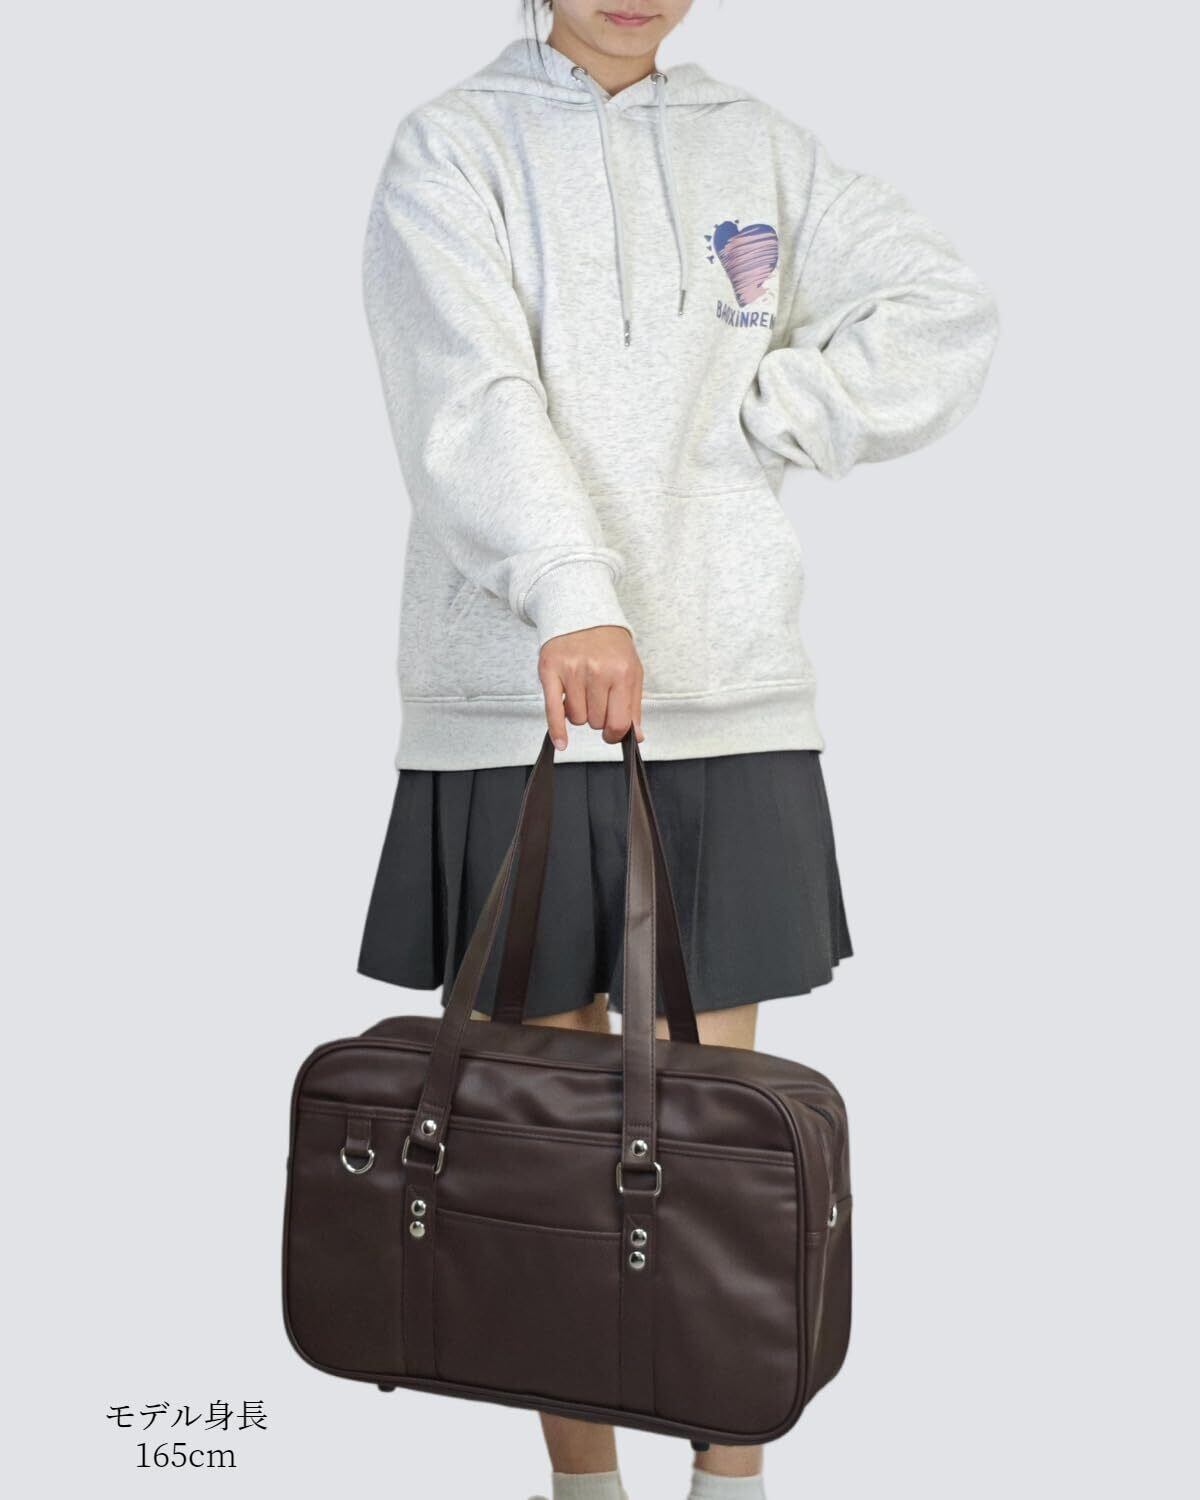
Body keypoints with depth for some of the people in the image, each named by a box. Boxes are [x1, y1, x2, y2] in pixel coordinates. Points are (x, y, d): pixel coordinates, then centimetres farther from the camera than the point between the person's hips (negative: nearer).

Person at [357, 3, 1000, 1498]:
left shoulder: (755, 145, 15)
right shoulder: (453, 145, 4)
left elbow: (944, 319, 7)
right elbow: (473, 400, -14)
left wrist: (734, 418, -4)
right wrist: (571, 602, -31)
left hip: (727, 699, 2)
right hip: (512, 702, -2)